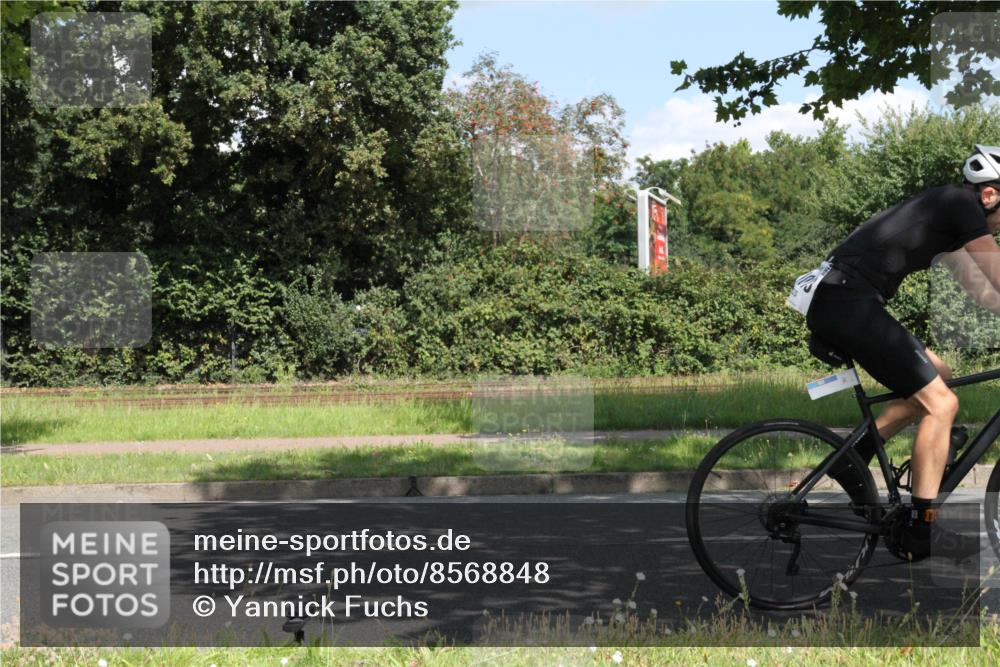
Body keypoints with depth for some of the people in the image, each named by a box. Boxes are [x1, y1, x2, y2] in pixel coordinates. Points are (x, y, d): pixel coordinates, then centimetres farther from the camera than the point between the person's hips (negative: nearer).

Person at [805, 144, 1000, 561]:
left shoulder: (946, 208, 23)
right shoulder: (963, 203, -5)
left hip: (834, 303, 10)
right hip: (848, 303, -10)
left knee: (936, 377, 20)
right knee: (941, 402, -8)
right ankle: (918, 531, -6)